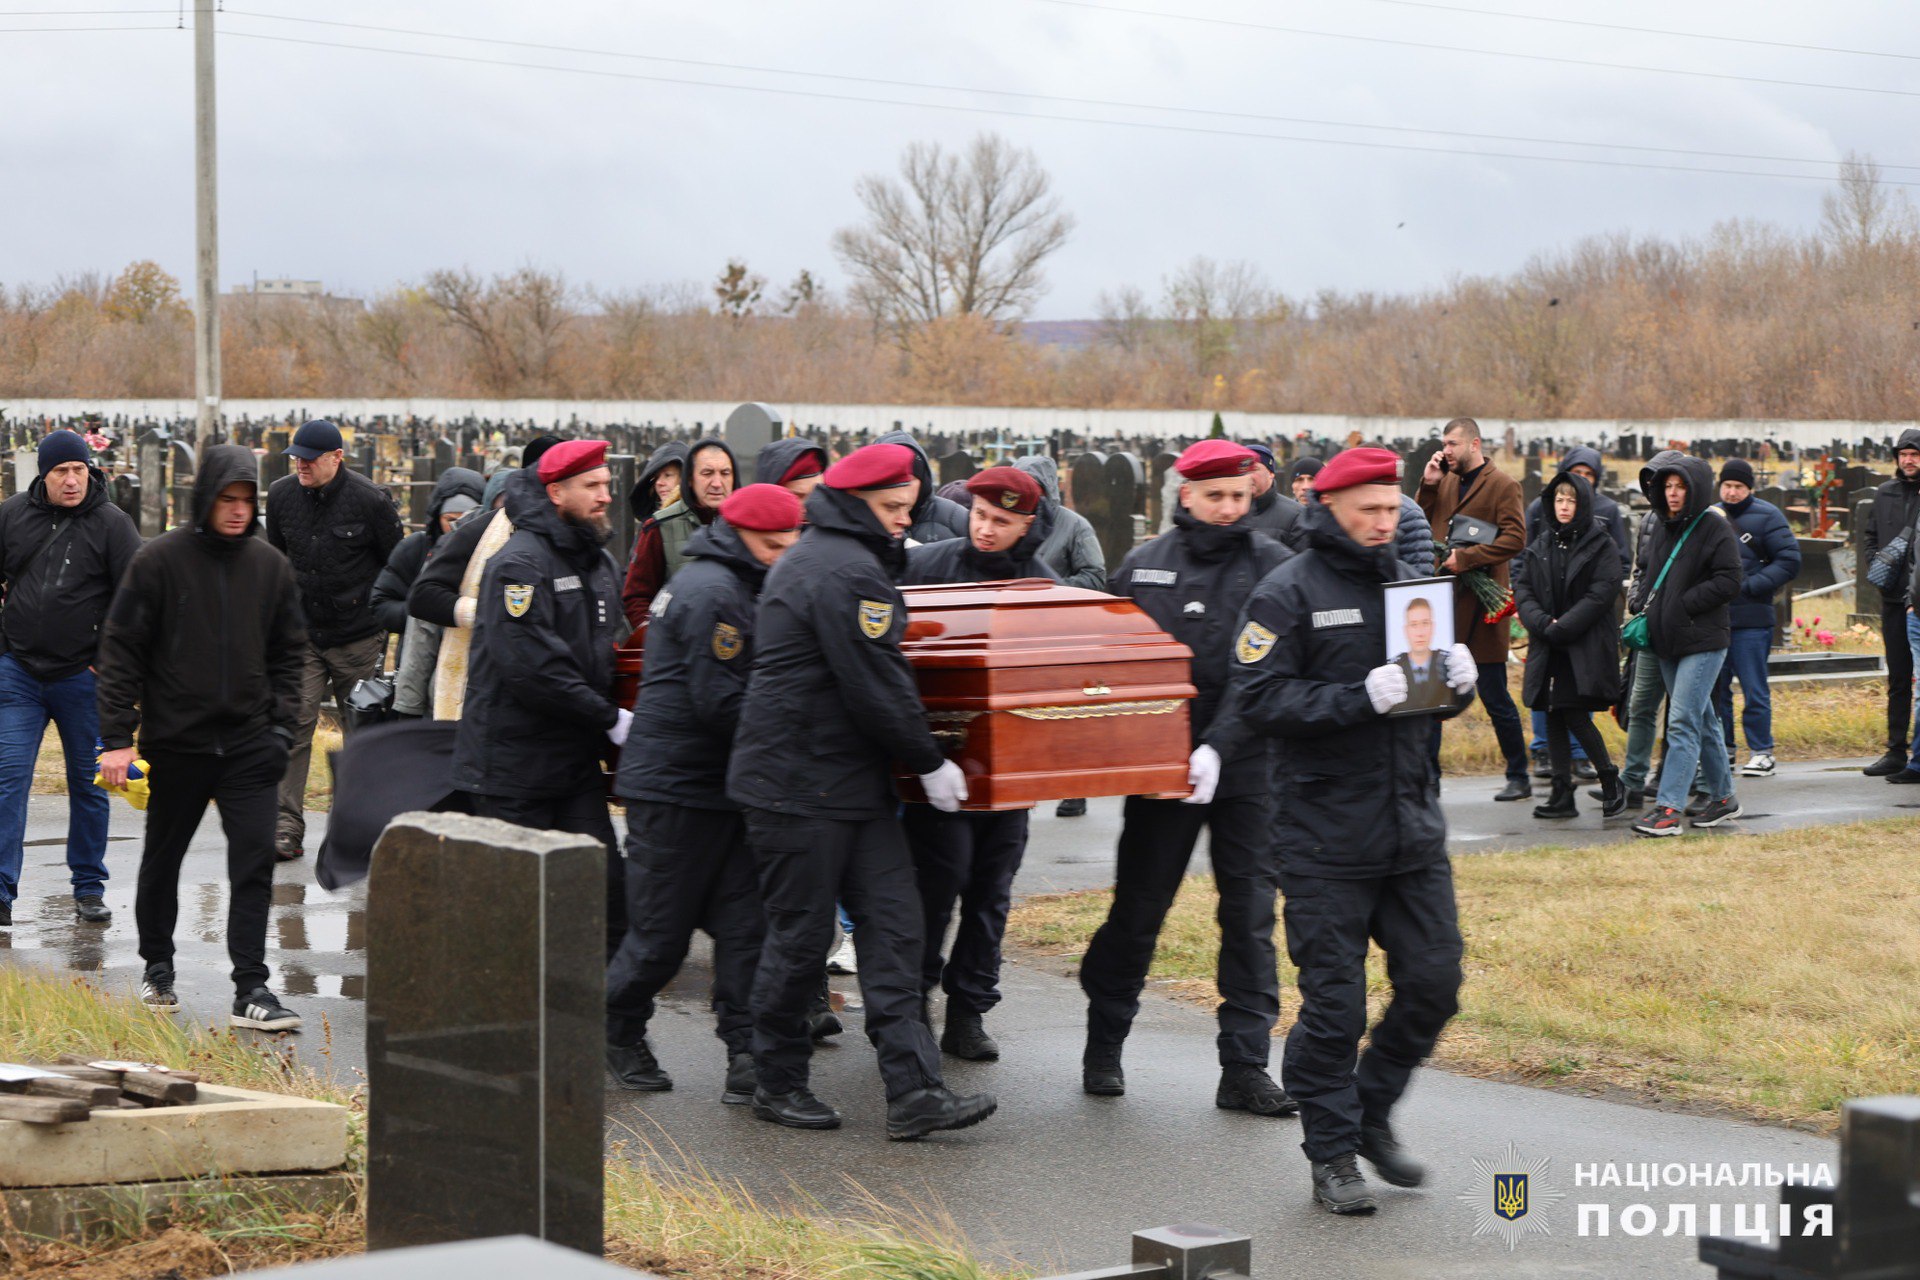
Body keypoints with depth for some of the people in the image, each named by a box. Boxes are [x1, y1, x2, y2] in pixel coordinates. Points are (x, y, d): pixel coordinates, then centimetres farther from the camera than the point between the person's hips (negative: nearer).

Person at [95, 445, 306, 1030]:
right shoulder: (159, 560, -7)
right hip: (175, 741, -2)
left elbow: (289, 652, 13)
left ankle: (251, 988, -7)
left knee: (255, 860, -8)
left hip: (249, 744, 2)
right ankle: (157, 968, 33)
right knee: (163, 859, 13)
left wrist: (283, 723, 1)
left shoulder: (271, 566, 4)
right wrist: (116, 737, -9)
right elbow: (121, 649, -5)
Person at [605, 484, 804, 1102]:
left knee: (744, 924, 1)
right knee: (663, 929, 2)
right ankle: (618, 1032, 22)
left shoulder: (729, 585, 16)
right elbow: (720, 704, -22)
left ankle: (746, 1055, -1)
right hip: (677, 784, -10)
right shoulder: (713, 592, -17)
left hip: (721, 785, 10)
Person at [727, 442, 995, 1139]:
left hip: (855, 782, 10)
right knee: (802, 935, 1)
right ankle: (778, 1081, 16)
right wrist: (931, 763, -9)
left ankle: (914, 1090, -3)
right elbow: (876, 688, -19)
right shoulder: (846, 571, -17)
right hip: (799, 787, -10)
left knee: (892, 923, 2)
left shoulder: (819, 558, 18)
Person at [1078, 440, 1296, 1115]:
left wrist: (1220, 747, -21)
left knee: (1251, 918, 2)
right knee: (1137, 911, 6)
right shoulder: (1142, 566, 5)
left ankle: (1244, 1069, 8)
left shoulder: (1273, 567, -2)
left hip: (1247, 770, -1)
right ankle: (1103, 1046, 23)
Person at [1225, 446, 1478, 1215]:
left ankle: (1372, 1113, 27)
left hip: (1413, 828, 6)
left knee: (1433, 982, 6)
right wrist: (1360, 698, -24)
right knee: (1334, 1000, 0)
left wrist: (1457, 680, -3)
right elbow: (1257, 699, -16)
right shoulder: (1288, 594, -6)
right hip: (1326, 839, -6)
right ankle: (1333, 1152, 13)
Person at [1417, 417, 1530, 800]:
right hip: (1440, 600, 7)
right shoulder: (1446, 482, 15)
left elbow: (1515, 538, -15)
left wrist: (1465, 557, -19)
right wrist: (1428, 484, 2)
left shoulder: (1503, 485, -6)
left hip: (1478, 606, -7)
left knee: (1495, 698, 0)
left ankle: (1519, 778, 11)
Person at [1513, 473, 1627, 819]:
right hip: (1548, 647, 5)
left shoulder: (1601, 545, -3)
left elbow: (1602, 593, -11)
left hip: (1587, 645, -5)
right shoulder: (1540, 546, 12)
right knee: (1553, 716, 4)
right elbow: (1522, 587, 7)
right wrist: (1541, 622, -11)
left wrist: (1562, 627, -16)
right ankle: (1562, 794, 9)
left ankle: (1610, 782, 7)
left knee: (1575, 715, -11)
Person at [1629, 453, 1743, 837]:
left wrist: (1682, 605, -17)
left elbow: (1728, 582, -15)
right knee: (1702, 721, 16)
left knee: (1682, 722, -14)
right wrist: (1642, 604, 5)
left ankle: (1669, 809, -18)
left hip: (1703, 642, -8)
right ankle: (1723, 798, 27)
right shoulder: (1663, 529, 14)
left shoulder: (1715, 527, -9)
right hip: (1667, 642, 8)